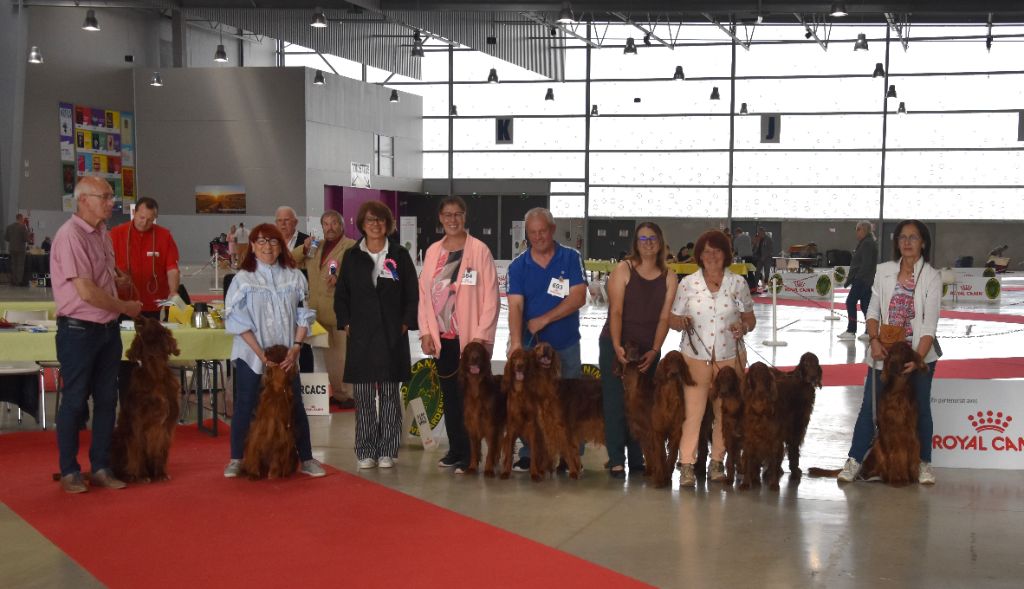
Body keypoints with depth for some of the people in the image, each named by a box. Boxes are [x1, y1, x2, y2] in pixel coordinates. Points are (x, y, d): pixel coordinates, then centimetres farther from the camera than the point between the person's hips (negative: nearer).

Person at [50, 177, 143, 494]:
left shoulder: (101, 233, 9)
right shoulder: (71, 235, -18)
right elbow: (87, 292, -22)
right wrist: (125, 307, -10)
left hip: (108, 329, 8)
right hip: (78, 331, -8)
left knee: (106, 400, 11)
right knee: (74, 402, 3)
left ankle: (101, 467, 21)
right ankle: (69, 471, 15)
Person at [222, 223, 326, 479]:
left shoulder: (294, 277, 3)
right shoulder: (243, 279, -3)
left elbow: (303, 315, 3)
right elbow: (237, 320, -7)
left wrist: (295, 348, -8)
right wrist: (260, 352, -13)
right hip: (251, 355, -2)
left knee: (295, 406, 3)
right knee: (245, 406, 3)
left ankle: (306, 459, 11)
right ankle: (236, 459, 14)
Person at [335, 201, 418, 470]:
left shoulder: (399, 255, 4)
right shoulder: (351, 256, 7)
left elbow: (412, 294, 4)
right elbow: (341, 295, 11)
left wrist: (406, 324, -5)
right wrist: (346, 324, 0)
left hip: (392, 336, -1)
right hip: (361, 336, 1)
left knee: (390, 394, 3)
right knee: (363, 396, 3)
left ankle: (387, 451, 9)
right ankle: (366, 451, 10)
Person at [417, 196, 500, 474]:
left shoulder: (479, 250, -4)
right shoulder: (433, 251, 10)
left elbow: (490, 296, -8)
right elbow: (424, 293, 10)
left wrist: (481, 336, -13)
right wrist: (426, 332, 2)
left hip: (471, 337, -4)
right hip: (443, 338, 5)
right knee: (449, 396, 10)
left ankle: (469, 455, 5)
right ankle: (455, 450, 19)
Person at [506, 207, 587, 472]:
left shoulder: (571, 259, -3)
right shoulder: (518, 266, -2)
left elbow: (578, 297, -12)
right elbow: (515, 306, -12)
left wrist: (544, 319, -16)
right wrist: (516, 341, -27)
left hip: (566, 344, 0)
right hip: (531, 344, 1)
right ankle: (528, 454, 14)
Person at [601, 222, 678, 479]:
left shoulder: (669, 278, 2)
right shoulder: (623, 270, -7)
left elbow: (664, 318, -1)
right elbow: (616, 311, -13)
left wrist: (654, 351, -12)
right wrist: (617, 346, -22)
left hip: (648, 350, 3)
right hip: (616, 346, -3)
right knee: (616, 402, -3)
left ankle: (637, 459, 16)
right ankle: (616, 460, 3)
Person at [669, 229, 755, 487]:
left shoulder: (738, 283, 3)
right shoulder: (688, 283, 1)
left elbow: (750, 318, 9)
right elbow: (673, 319, 5)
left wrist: (744, 326, -12)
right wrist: (682, 322, -17)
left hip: (729, 357, 1)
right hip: (695, 356, -1)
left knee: (725, 411, 7)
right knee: (692, 410, -6)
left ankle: (717, 461, 19)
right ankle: (687, 464, -1)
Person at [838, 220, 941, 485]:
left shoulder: (931, 276, -6)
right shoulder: (884, 271, 2)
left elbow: (930, 323, -11)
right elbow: (873, 311, 3)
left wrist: (917, 358, -20)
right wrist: (874, 340, -14)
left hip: (918, 355, -2)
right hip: (885, 352, 2)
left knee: (920, 408, 8)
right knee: (870, 406, 2)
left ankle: (924, 463, 22)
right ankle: (854, 460, 9)